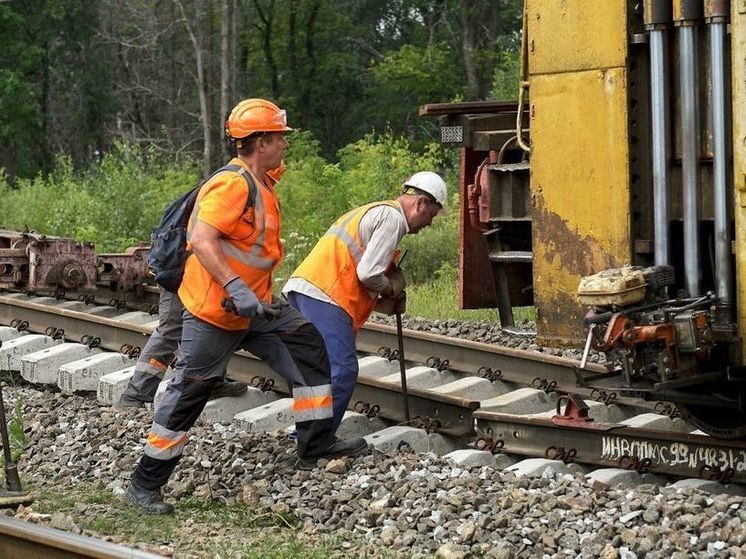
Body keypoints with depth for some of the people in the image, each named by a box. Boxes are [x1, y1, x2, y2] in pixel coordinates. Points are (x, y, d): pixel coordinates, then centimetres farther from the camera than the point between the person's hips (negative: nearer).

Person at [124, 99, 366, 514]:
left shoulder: (260, 185, 11)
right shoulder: (233, 185, -20)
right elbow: (202, 239, -29)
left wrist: (264, 296, 29)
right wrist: (236, 288, -35)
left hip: (252, 307, 9)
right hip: (214, 311, -9)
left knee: (309, 346, 7)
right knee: (189, 394, -4)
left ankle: (317, 446, 14)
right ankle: (145, 486, 4)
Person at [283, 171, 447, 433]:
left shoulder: (373, 211, 29)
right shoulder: (393, 217, -4)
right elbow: (368, 274, -14)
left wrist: (385, 301, 17)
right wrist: (391, 288, 6)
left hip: (301, 288, 10)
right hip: (324, 296, -10)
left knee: (325, 370, 15)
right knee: (341, 372, -12)